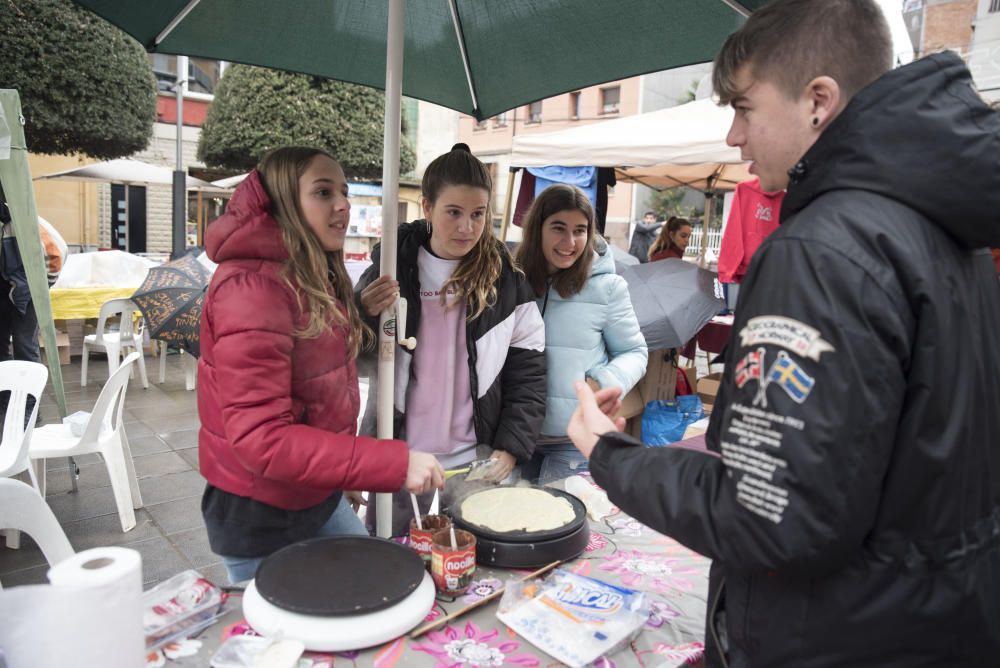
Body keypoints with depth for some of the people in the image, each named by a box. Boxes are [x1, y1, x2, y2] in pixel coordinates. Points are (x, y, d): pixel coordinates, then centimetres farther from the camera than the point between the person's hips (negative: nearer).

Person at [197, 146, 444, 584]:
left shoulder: (317, 281, 5)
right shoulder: (252, 288, -24)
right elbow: (261, 439, -29)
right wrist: (394, 464, -31)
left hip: (320, 495, 8)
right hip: (261, 516, -8)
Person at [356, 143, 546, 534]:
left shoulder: (506, 281, -2)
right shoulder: (392, 265, -2)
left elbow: (528, 373, 1)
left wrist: (511, 447, -7)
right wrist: (365, 314, -17)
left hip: (477, 464, 0)